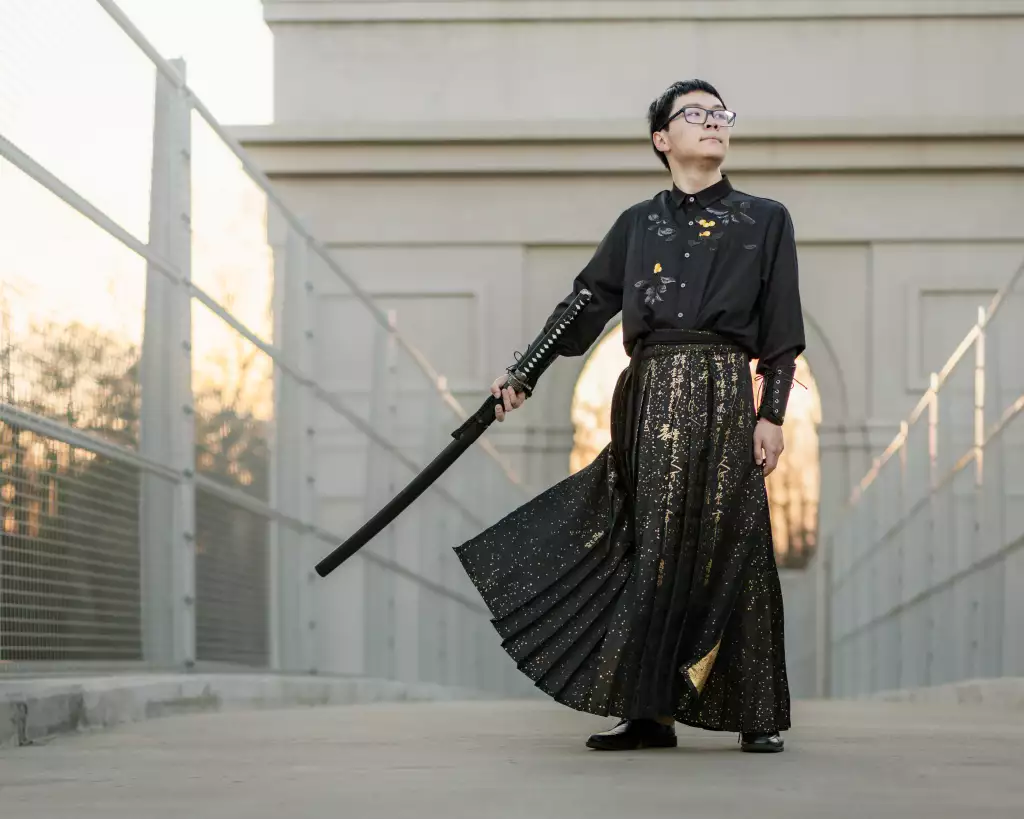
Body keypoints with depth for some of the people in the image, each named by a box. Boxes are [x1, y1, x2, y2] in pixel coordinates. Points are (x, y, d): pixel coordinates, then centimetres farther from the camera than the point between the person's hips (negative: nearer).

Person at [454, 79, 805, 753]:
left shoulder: (765, 220, 9)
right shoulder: (638, 224, 16)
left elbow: (781, 330, 5)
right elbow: (586, 303, 11)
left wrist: (773, 414, -5)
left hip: (723, 395, -2)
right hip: (650, 394, 2)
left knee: (728, 547, -4)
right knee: (651, 545, 0)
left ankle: (757, 716, 5)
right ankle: (650, 712, 4)